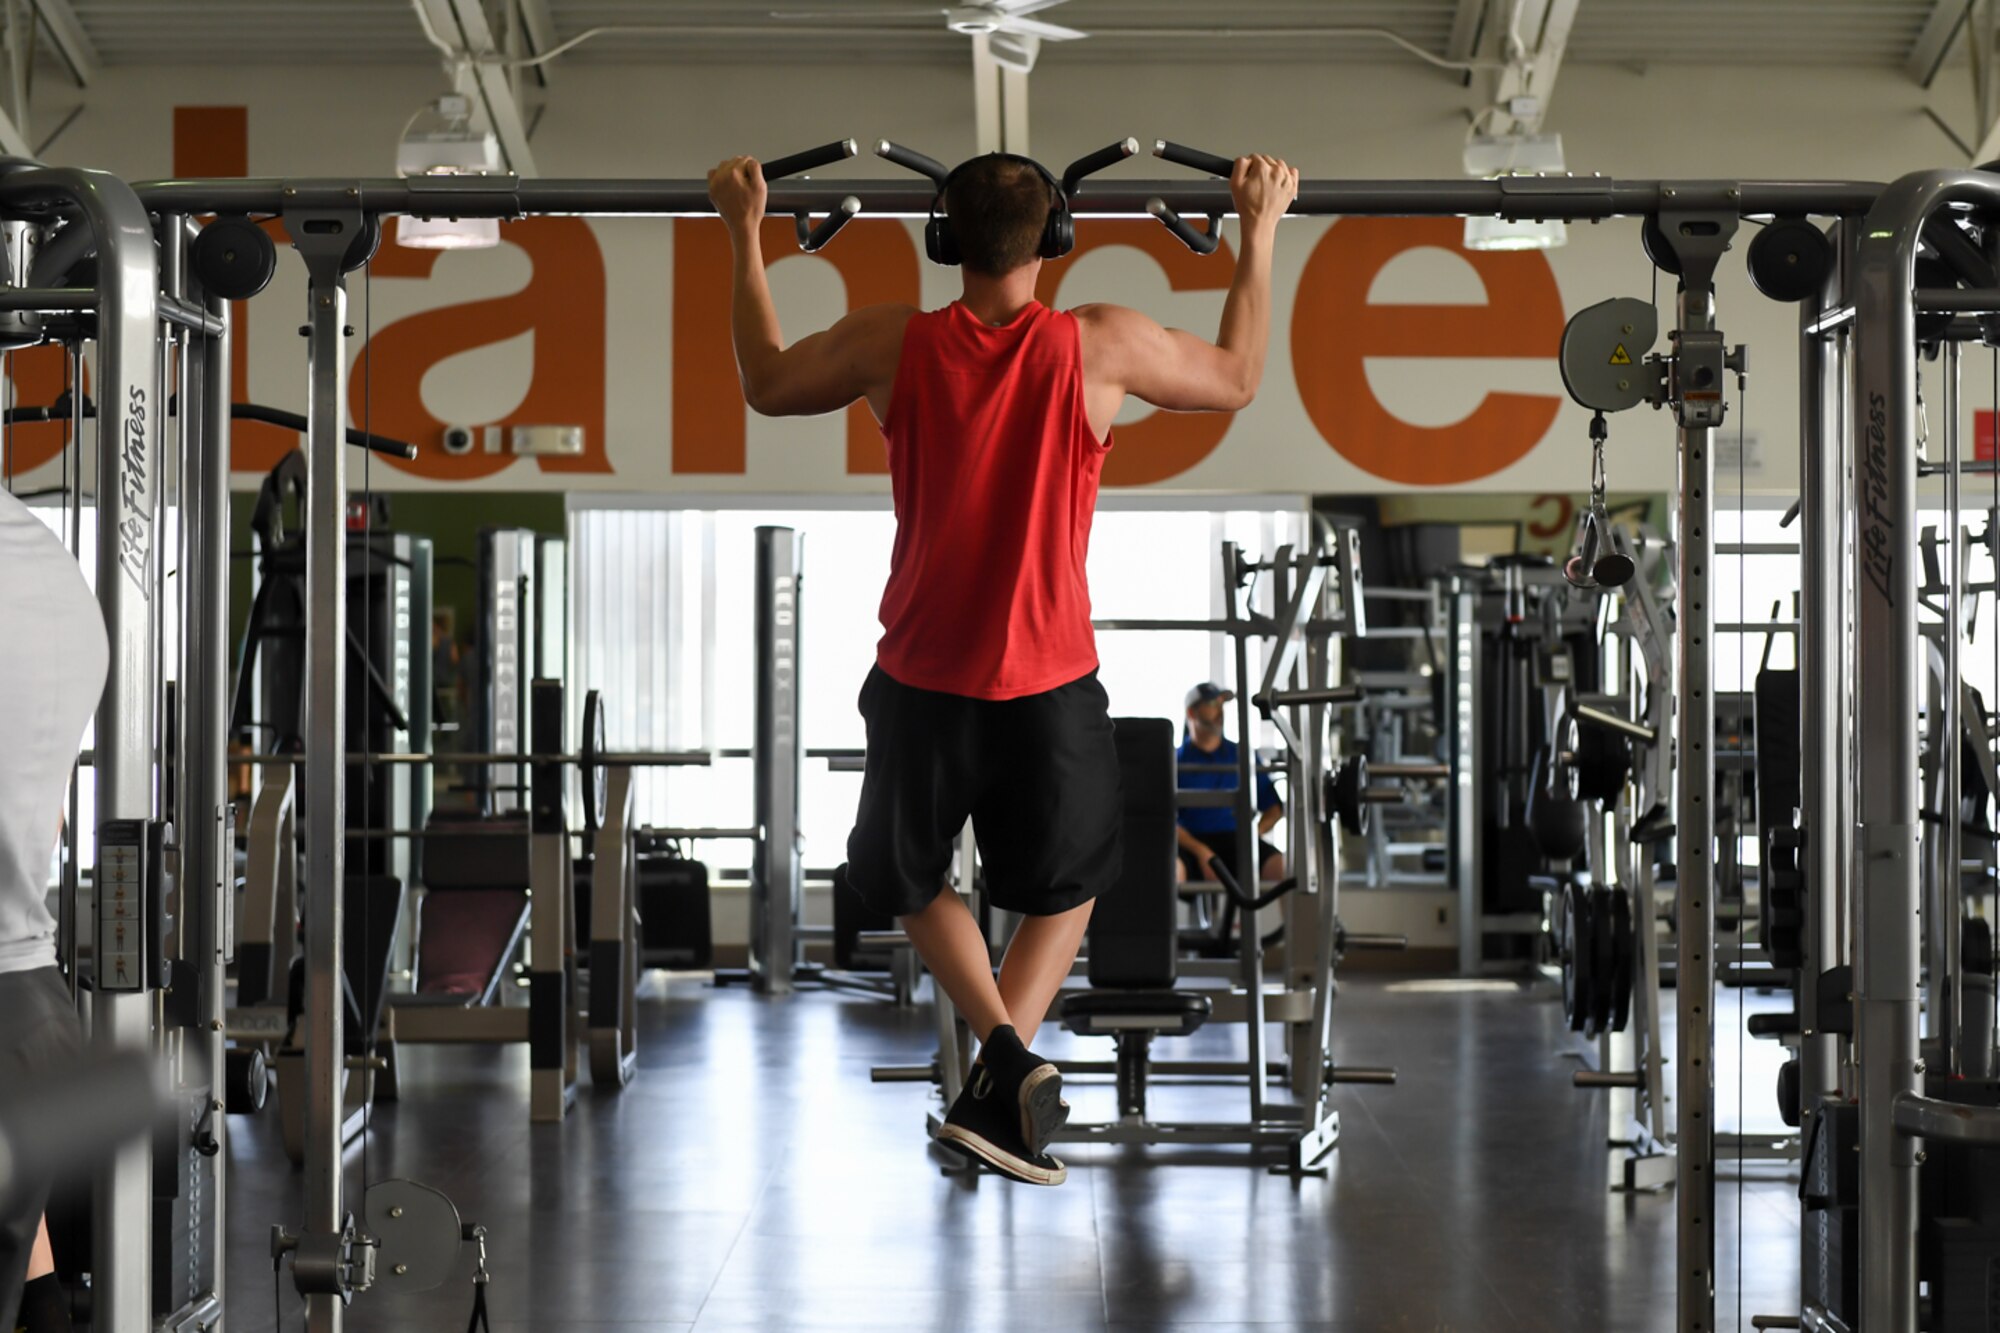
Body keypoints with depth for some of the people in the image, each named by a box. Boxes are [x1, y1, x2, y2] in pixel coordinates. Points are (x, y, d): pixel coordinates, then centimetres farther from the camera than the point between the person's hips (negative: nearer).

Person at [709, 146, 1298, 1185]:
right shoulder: (1098, 347, -12)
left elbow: (767, 384, 11)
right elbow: (1237, 378, 6)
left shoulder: (893, 345, -9)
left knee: (912, 878, 23)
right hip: (1050, 683, -1)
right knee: (1065, 890, 21)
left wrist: (746, 236, 19)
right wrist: (1259, 232, 16)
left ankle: (1006, 1055, 0)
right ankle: (997, 1089, 2)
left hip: (921, 680, 1)